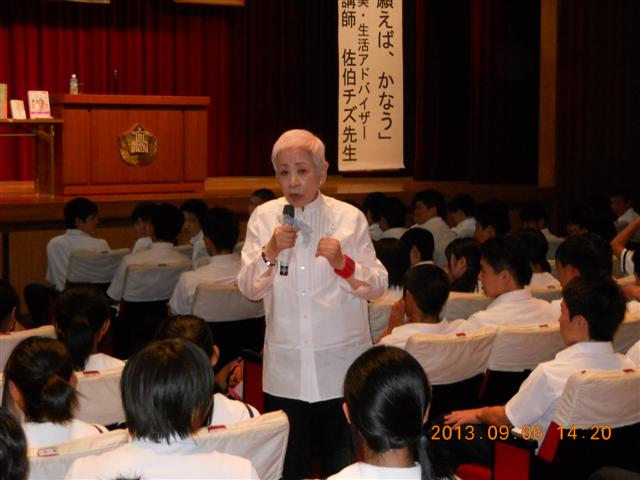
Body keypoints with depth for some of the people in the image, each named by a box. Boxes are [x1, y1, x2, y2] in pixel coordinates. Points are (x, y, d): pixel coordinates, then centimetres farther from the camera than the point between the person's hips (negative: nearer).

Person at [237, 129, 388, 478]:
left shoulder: (349, 218, -1)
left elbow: (377, 287, -1)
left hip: (341, 365, -1)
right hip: (286, 369, 1)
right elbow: (248, 289, -3)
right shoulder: (264, 217, 2)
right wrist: (269, 252, -19)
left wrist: (343, 263, -18)